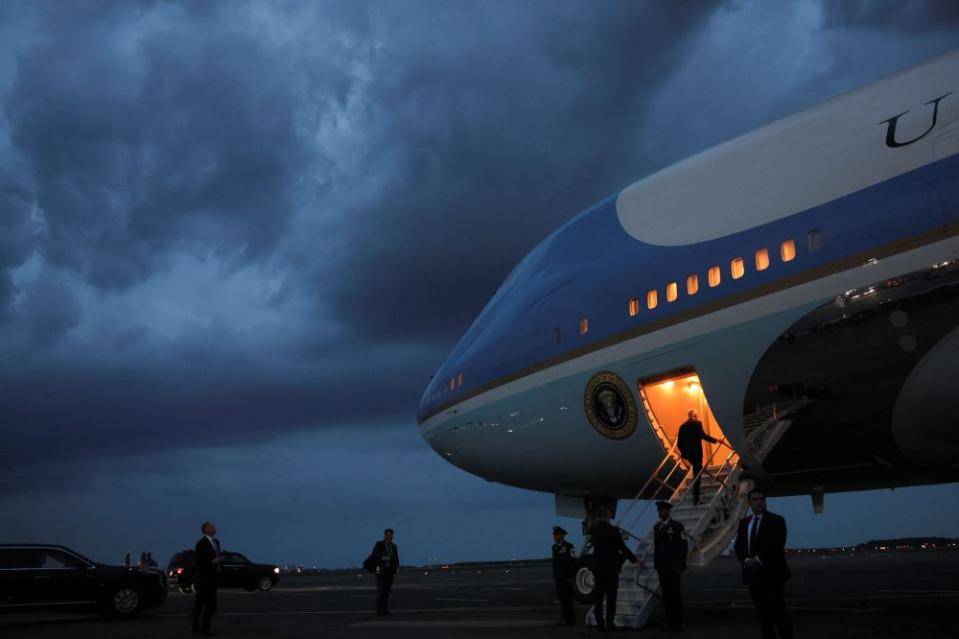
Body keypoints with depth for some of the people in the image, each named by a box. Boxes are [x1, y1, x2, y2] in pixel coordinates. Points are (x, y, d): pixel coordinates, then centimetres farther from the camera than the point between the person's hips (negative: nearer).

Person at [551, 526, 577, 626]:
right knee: (562, 599, 7)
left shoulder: (568, 546, -9)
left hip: (567, 578, -7)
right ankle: (565, 619, 12)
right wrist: (554, 577, 14)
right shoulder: (555, 547, 13)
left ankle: (571, 620, -1)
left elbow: (573, 563, -10)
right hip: (558, 578, 7)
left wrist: (571, 577, -13)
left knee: (567, 599, -7)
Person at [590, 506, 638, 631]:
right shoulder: (613, 530, -13)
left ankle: (600, 623, 7)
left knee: (598, 596, 6)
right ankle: (610, 623, 1)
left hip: (598, 567, 5)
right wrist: (634, 559, 0)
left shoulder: (593, 530, 2)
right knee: (611, 596, 1)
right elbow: (623, 548, -12)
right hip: (611, 567, -4)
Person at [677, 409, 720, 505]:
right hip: (696, 452, -6)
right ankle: (696, 498, -2)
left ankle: (696, 492, 23)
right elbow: (703, 435, -19)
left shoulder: (683, 426, 11)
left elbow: (679, 442, 11)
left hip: (686, 453, 6)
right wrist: (715, 440, -14)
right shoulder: (697, 423, -5)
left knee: (697, 472, 24)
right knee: (697, 474, -1)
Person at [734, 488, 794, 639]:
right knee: (762, 612, 7)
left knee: (779, 611, -6)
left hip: (772, 573, -5)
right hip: (752, 573, 5)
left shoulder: (776, 520, -3)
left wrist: (758, 559, -18)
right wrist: (746, 560, -10)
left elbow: (777, 546, -13)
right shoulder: (744, 522, 13)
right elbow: (738, 546, 9)